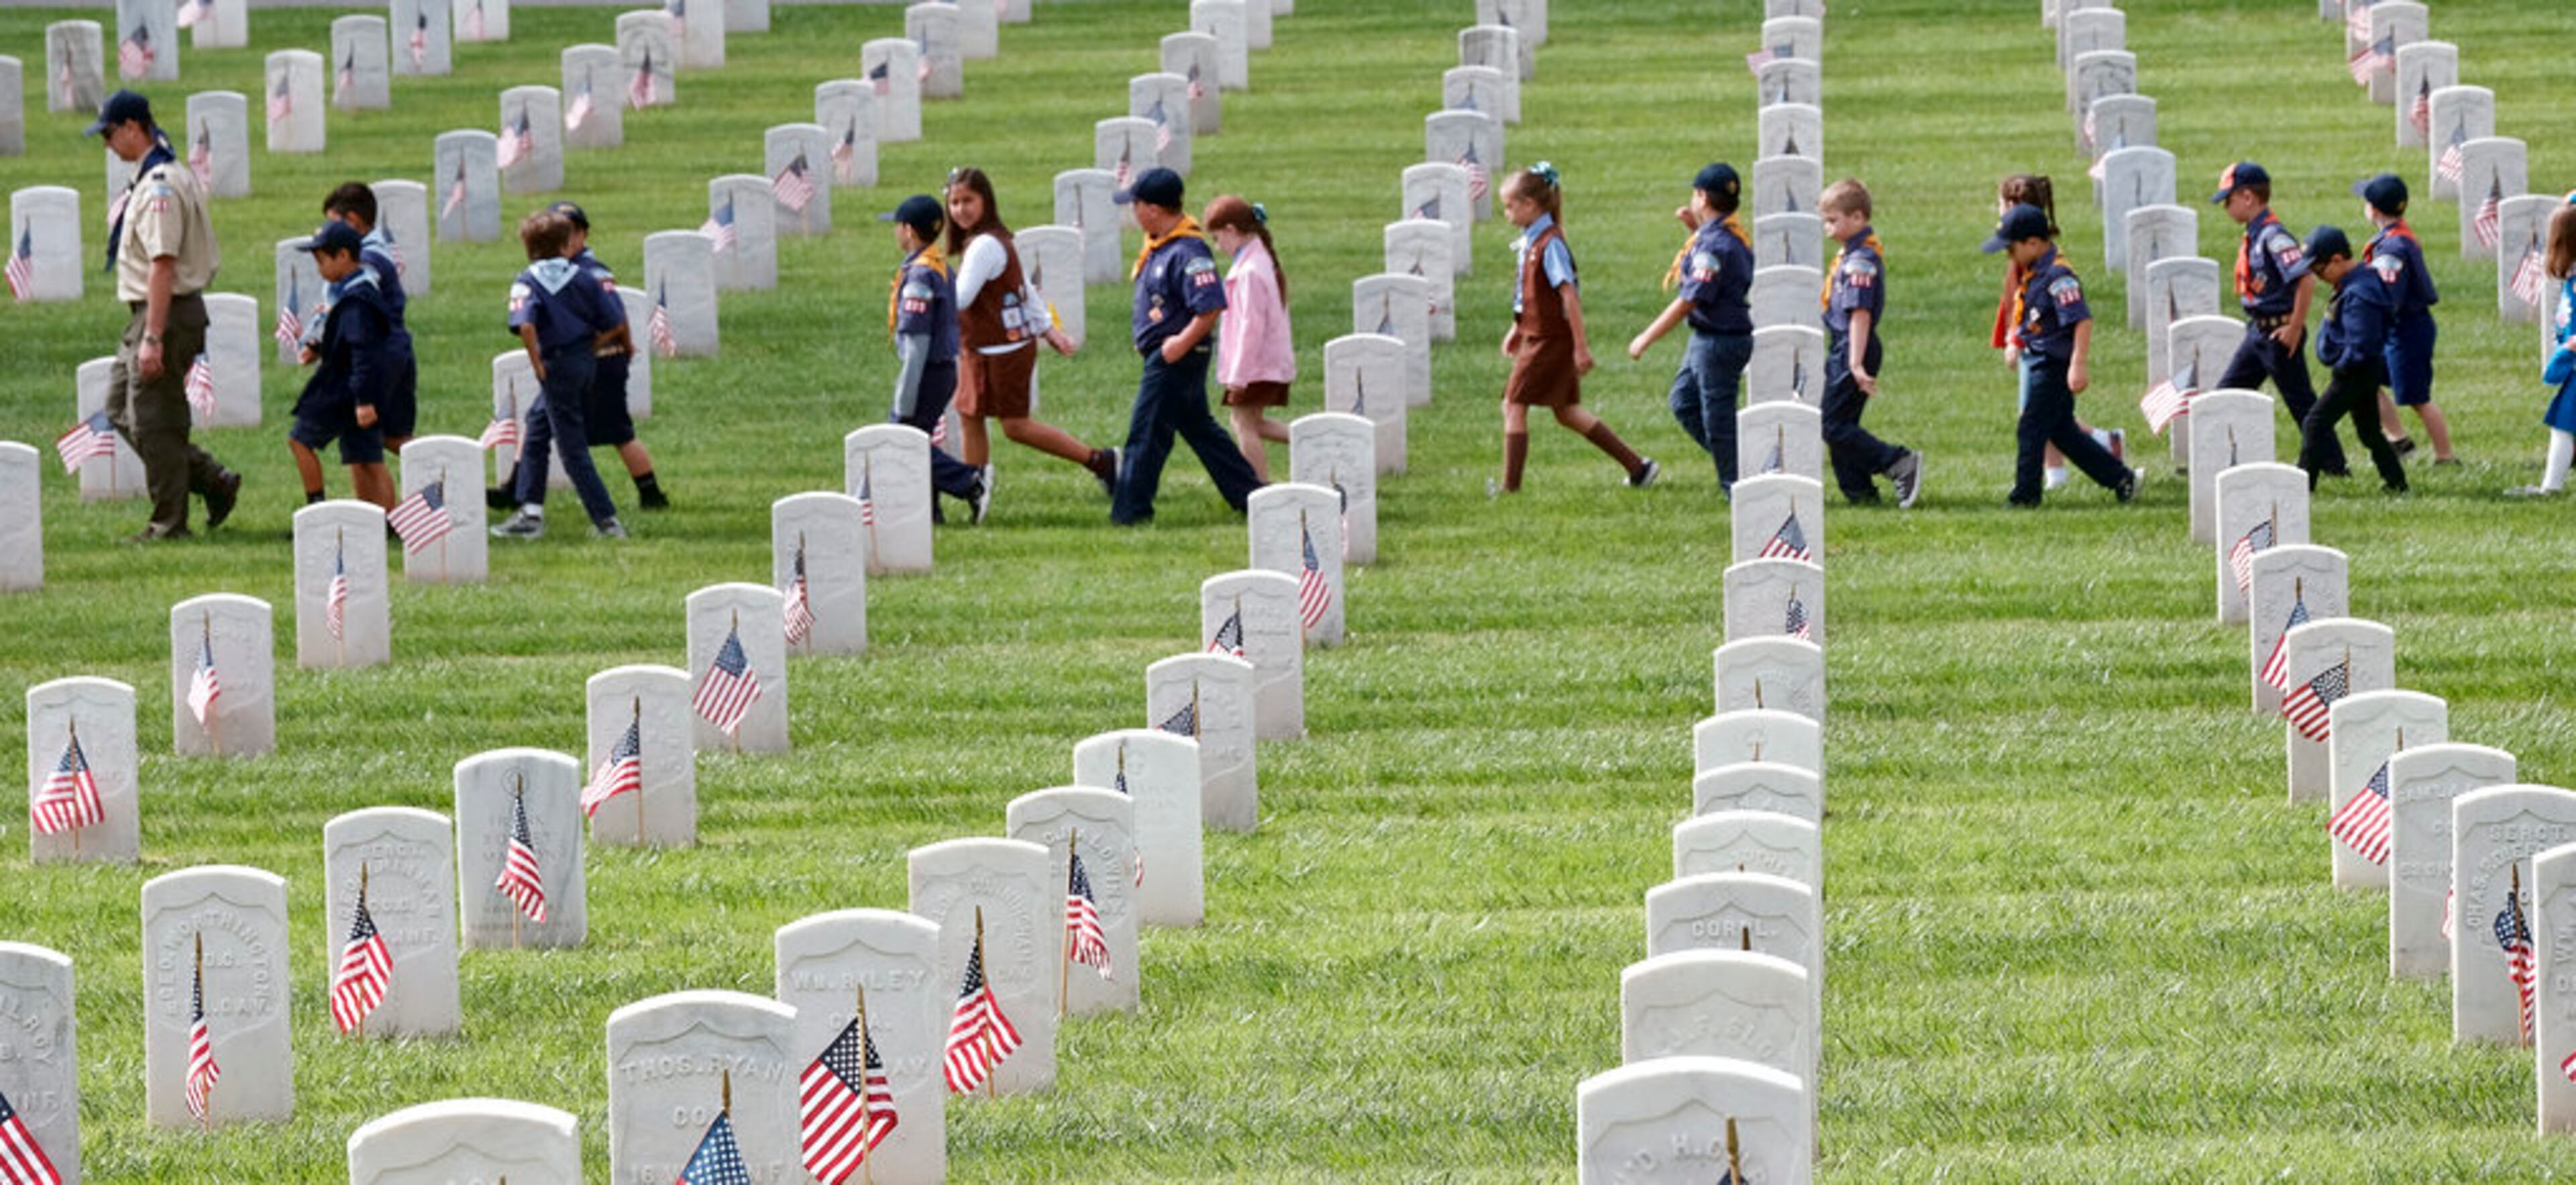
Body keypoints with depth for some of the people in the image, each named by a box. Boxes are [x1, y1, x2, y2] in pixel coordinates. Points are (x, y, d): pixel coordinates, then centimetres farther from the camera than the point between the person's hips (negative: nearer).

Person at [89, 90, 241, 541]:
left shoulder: (160, 185, -19)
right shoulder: (161, 176, 14)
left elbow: (163, 265, -24)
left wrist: (153, 338, -26)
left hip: (165, 314, -11)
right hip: (144, 315, 11)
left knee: (154, 422, -3)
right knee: (121, 409, 15)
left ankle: (170, 524, 6)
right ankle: (214, 482, 15)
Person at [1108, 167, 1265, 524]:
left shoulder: (1188, 252, -23)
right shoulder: (1157, 244, 9)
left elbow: (1211, 307, -28)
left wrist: (1182, 344, -24)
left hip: (1176, 357, -11)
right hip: (1163, 355, 11)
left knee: (1147, 431, -5)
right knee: (1199, 428, 17)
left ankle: (1130, 511, 1)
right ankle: (1250, 496, 24)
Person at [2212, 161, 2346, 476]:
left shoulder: (2273, 236, -20)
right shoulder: (2253, 235, 9)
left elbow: (2306, 281, -27)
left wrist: (2295, 329, -23)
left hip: (2279, 334, -10)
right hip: (2258, 332, 10)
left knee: (2301, 402, -1)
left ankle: (2333, 465, 7)